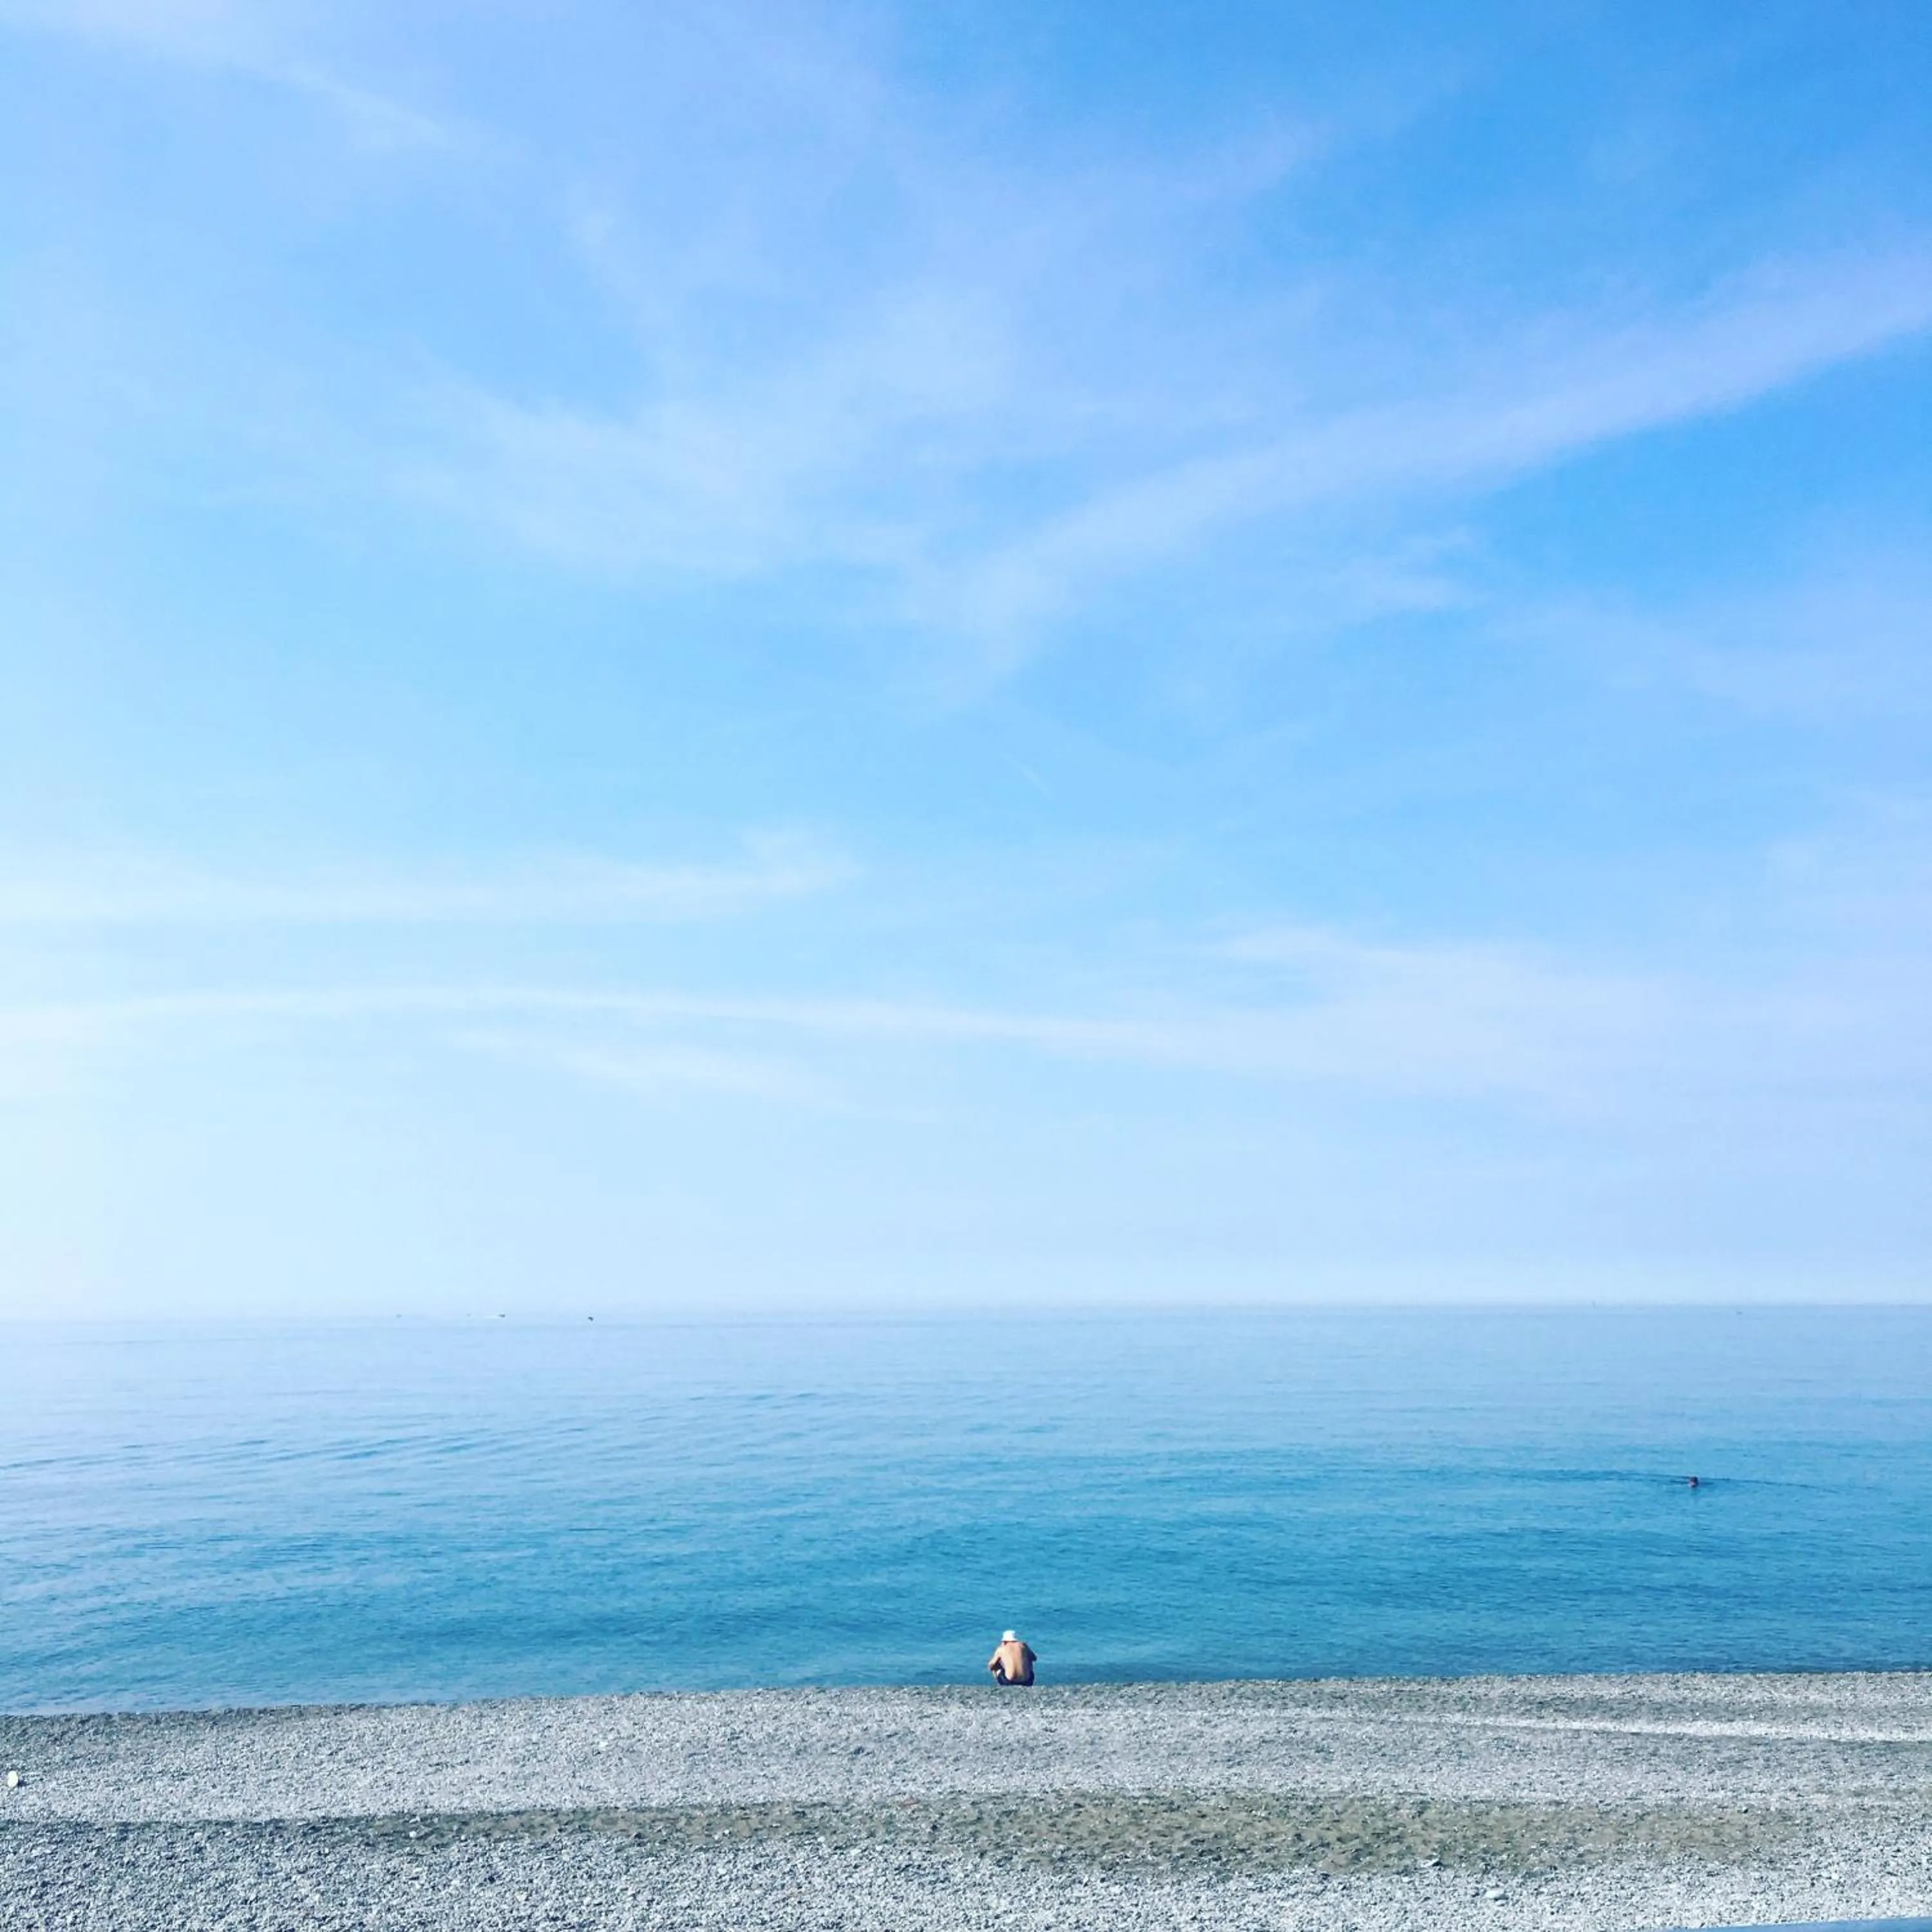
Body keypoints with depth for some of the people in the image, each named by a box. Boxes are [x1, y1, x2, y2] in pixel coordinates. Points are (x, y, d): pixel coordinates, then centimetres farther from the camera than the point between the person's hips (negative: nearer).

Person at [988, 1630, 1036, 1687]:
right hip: (1025, 1682, 2)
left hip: (1009, 1682, -2)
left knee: (996, 1667, 26)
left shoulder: (1001, 1649, 6)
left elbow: (991, 1667, 13)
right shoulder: (1023, 1645, 10)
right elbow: (1034, 1658, 26)